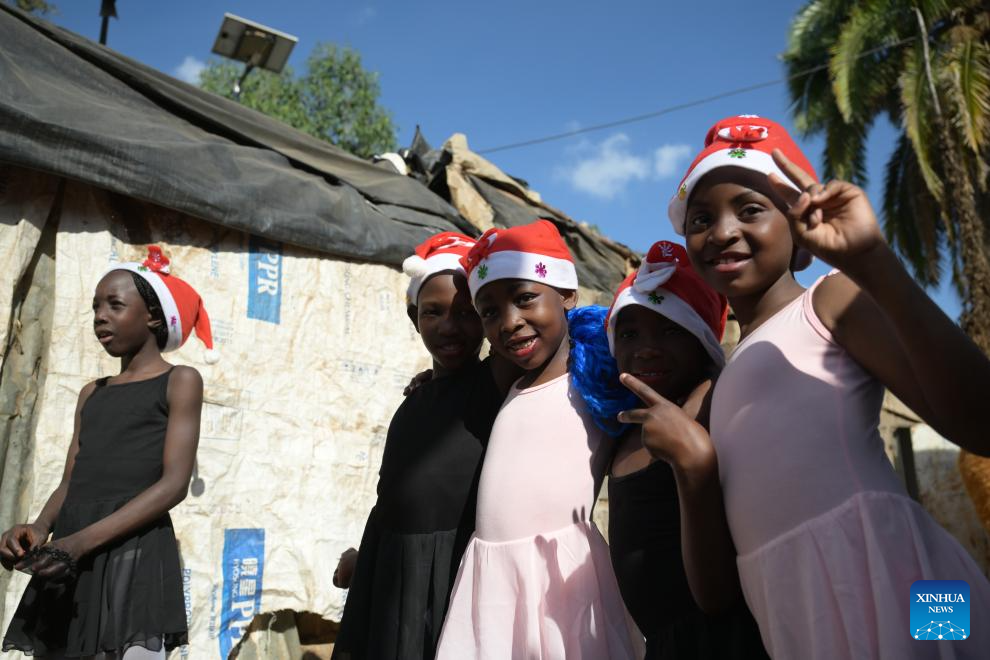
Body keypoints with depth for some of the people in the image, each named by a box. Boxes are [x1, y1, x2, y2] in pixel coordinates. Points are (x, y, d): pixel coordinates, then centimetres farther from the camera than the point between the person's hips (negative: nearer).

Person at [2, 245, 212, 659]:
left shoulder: (179, 381, 2)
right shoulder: (91, 394, 19)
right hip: (68, 562, 5)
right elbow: (70, 482, 14)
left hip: (134, 555, -5)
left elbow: (175, 483, -8)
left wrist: (82, 540, -17)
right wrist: (40, 527, -8)